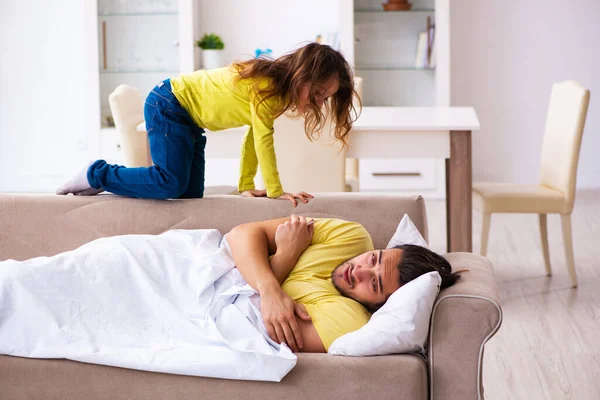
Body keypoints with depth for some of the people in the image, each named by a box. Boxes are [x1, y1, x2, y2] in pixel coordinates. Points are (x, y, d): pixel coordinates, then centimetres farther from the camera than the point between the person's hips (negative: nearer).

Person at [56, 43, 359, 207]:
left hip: (189, 120, 10)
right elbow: (264, 140, -26)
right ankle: (96, 175, -5)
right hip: (168, 105, -10)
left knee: (191, 194, 4)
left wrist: (245, 186, 2)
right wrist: (275, 192, -21)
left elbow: (254, 139, 5)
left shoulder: (278, 93, 1)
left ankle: (109, 180, 15)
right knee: (171, 184, -23)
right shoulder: (267, 87, -26)